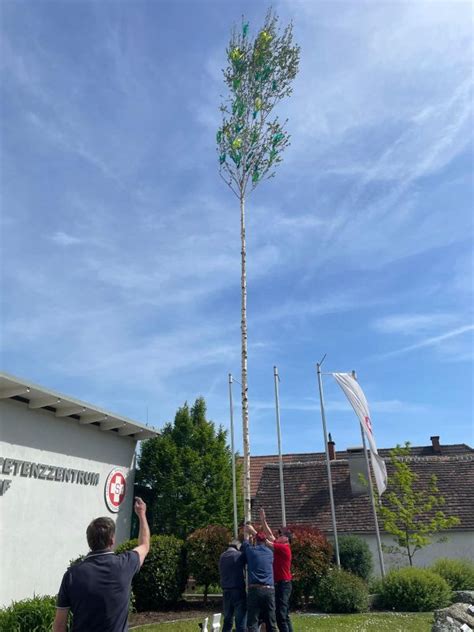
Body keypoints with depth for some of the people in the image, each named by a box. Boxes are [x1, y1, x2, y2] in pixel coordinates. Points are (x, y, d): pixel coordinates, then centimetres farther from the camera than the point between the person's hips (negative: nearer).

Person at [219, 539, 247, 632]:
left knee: (227, 621, 15)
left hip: (226, 591, 6)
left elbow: (221, 573, 15)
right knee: (240, 622, -1)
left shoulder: (222, 557, 10)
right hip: (238, 590, -6)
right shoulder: (239, 555, -8)